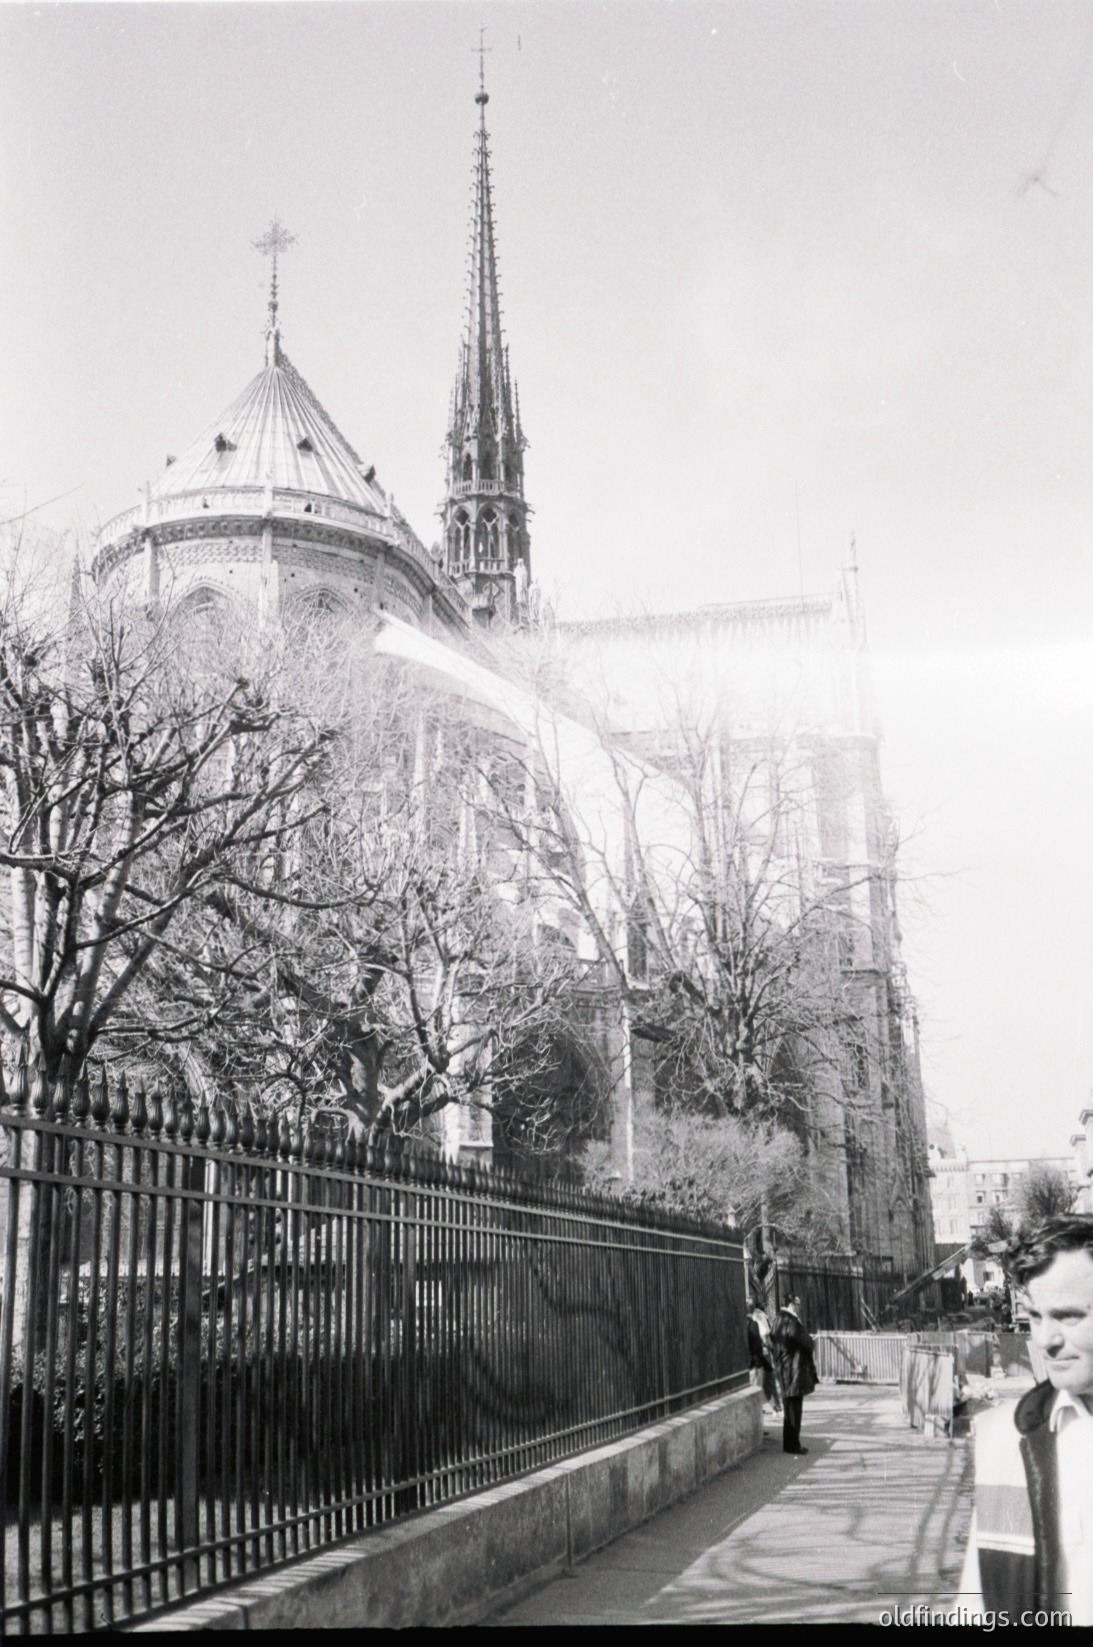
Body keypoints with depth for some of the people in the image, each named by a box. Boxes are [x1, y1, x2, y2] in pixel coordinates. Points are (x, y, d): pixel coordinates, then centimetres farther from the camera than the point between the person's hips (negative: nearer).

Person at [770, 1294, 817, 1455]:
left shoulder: (779, 1321, 11)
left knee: (790, 1409, 16)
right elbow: (807, 1343, -17)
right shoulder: (791, 1323, -20)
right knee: (794, 1408, -3)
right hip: (795, 1371, -10)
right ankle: (792, 1444, 2)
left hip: (784, 1370, 10)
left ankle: (790, 1443, 23)